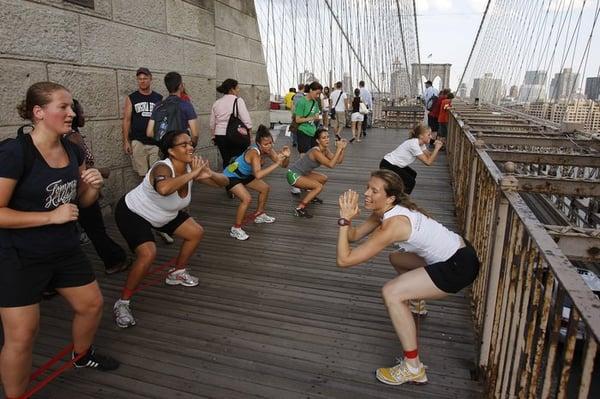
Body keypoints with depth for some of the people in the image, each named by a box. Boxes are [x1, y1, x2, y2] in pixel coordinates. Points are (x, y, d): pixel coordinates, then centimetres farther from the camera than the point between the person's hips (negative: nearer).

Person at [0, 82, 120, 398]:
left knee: (91, 305, 18)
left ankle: (82, 355, 47)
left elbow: (82, 201, 12)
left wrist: (93, 187, -9)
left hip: (66, 250, 7)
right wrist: (52, 216, -24)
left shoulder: (72, 150, 0)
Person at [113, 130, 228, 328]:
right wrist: (191, 175, -50)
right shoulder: (162, 168, -35)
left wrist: (210, 174, -33)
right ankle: (122, 303, -7)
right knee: (148, 254, -28)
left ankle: (177, 273, 31)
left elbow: (224, 182, -12)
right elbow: (163, 189, -60)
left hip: (165, 214, 8)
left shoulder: (191, 167, -15)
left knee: (196, 233, 9)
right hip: (132, 213, -8)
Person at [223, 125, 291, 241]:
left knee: (265, 188, 14)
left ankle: (259, 215, 34)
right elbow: (258, 175, -52)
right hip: (230, 176, -9)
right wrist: (276, 163, -50)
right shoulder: (254, 153, -36)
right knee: (247, 198, -25)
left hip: (244, 175, 9)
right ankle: (236, 229, -9)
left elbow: (284, 165, -9)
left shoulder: (268, 150, -13)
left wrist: (286, 157, -31)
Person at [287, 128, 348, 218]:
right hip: (293, 174, -10)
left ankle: (311, 197, 32)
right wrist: (338, 149, -35)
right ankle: (299, 209, -17)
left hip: (302, 173, 10)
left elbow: (338, 161, 0)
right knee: (319, 187, -21)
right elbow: (331, 165, -38)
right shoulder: (316, 151, -27)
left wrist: (342, 148, -12)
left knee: (323, 179, 17)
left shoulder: (325, 150, 0)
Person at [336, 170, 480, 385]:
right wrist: (346, 218, -17)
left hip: (458, 267, -10)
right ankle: (415, 302, 54)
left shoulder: (393, 224, -27)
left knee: (391, 293, -18)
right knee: (396, 259, 27)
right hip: (455, 252, 10)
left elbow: (344, 259, -27)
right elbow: (354, 235, 2)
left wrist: (345, 219, -24)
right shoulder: (386, 211, -1)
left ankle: (413, 369, -10)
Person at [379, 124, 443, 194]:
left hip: (396, 164, 11)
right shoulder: (413, 144, -26)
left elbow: (430, 157, 3)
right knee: (410, 182, -13)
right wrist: (437, 149, -22)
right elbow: (428, 162, -26)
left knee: (413, 174, 23)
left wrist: (437, 148, -11)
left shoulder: (421, 144, 2)